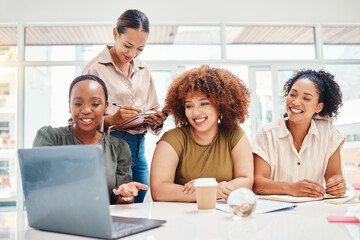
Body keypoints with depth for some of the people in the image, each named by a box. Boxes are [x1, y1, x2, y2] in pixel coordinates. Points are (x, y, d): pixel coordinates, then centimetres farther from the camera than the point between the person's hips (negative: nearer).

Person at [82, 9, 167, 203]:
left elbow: (154, 109, 20)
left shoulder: (143, 71, 14)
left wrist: (156, 119, -3)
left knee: (140, 207, 8)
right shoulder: (95, 68, -4)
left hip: (139, 146, 6)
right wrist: (112, 119, -26)